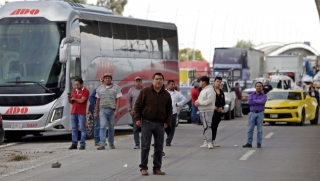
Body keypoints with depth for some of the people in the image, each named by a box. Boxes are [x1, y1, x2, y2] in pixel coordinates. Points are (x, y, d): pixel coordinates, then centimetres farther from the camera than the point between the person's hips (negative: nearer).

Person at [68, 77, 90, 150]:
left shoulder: (85, 91, -3)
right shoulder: (74, 91, 16)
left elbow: (81, 101, -13)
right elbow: (72, 102, 18)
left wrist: (74, 99, 0)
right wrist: (69, 98, -3)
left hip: (81, 113, -6)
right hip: (73, 112, 6)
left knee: (82, 129, -4)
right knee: (74, 129, 4)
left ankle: (82, 144, -4)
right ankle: (74, 144, 6)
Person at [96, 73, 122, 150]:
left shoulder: (116, 88, 1)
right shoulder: (100, 88, 9)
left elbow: (118, 100, -4)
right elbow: (98, 100, 12)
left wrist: (116, 111, -14)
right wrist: (96, 112, 11)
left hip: (112, 110, -1)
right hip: (103, 110, 1)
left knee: (111, 128, 8)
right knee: (103, 126, -12)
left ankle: (111, 143, 23)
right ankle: (102, 145, -19)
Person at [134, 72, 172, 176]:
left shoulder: (166, 95, 8)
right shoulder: (145, 92, -1)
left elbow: (169, 110, 14)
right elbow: (137, 105, 0)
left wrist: (167, 122, 4)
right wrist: (137, 118, -6)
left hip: (160, 124, 3)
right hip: (147, 123, -3)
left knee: (159, 148, 4)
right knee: (145, 147, -2)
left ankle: (157, 168, 11)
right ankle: (143, 168, 4)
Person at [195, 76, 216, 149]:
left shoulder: (210, 90, -12)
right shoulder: (203, 90, 19)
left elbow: (210, 100, -22)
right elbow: (200, 99, 24)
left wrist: (200, 103, -19)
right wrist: (197, 102, 1)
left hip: (208, 111, -10)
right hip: (202, 111, 10)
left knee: (207, 126, -17)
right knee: (205, 127, 13)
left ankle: (209, 143, -23)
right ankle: (207, 141, 19)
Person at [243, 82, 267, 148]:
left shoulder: (264, 96, 4)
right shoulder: (251, 95, 10)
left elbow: (262, 101, -17)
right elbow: (249, 102, -9)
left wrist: (254, 101, -8)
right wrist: (258, 102, -9)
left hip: (260, 113, -2)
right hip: (252, 113, 2)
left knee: (259, 130, 1)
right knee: (250, 129, -1)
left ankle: (259, 143, 5)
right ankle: (249, 143, 1)